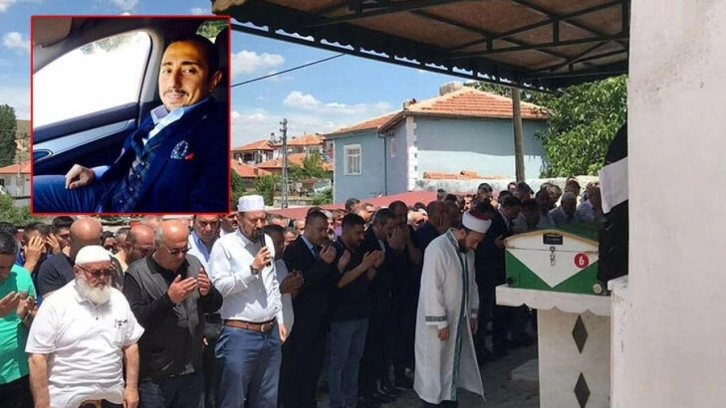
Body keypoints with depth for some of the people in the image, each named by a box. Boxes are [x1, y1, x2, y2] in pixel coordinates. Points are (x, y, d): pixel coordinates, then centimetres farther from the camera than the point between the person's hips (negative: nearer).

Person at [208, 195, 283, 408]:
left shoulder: (267, 241, 10)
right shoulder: (224, 244, -9)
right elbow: (219, 287, -18)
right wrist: (252, 268, -19)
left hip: (270, 333, 6)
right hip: (239, 335, -6)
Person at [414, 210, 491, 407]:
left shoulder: (467, 251, 5)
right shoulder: (438, 249, -22)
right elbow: (431, 289, -24)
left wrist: (473, 313, 13)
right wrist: (440, 322, -22)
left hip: (459, 319, 8)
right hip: (438, 322, -8)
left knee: (453, 365, 17)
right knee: (435, 367, 4)